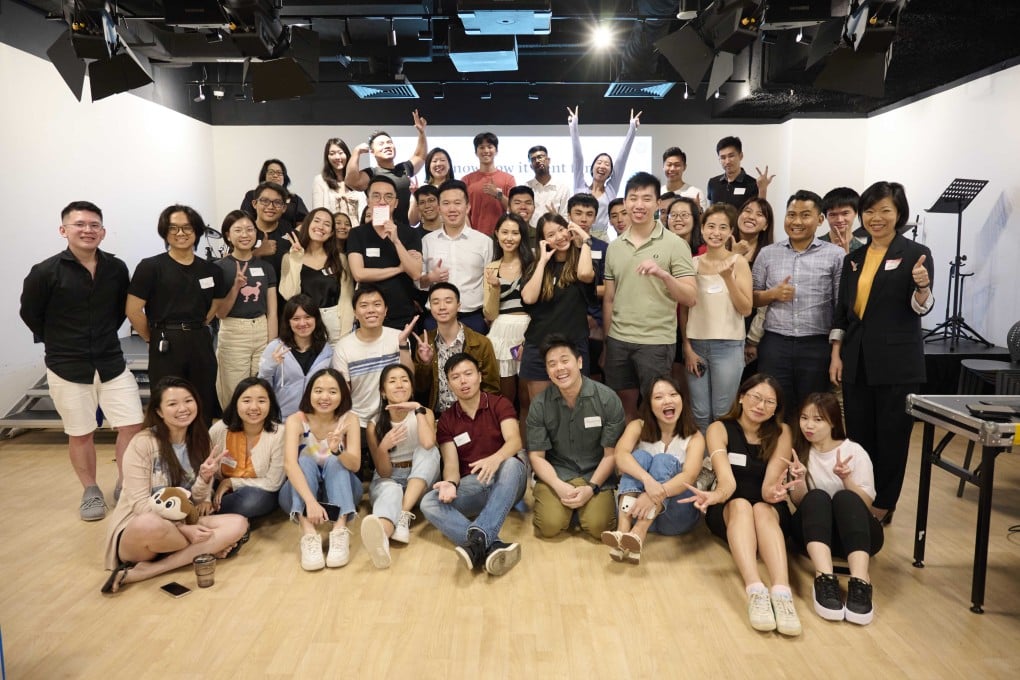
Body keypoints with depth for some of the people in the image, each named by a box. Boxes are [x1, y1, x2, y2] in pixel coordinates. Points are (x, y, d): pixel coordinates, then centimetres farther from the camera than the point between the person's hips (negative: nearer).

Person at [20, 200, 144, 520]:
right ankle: (90, 491, 27)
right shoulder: (45, 272, -12)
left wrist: (105, 336, 11)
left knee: (133, 425, 1)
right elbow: (30, 314, 2)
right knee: (81, 433, 8)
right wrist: (59, 343, 8)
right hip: (67, 368, -2)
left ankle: (124, 486, 21)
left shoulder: (117, 268, -3)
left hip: (112, 362, 3)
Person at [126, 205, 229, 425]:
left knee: (204, 411, 10)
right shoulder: (150, 266, -4)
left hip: (201, 345, 4)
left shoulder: (210, 270, 7)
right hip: (166, 347, -3)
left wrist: (196, 329, 8)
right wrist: (155, 338, 0)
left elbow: (218, 306, 18)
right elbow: (133, 310, -7)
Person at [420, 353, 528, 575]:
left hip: (505, 486, -2)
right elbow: (451, 463, -2)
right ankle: (492, 545, -45)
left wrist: (495, 458, -40)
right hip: (471, 489, 2)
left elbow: (514, 440, -17)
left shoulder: (499, 405, 1)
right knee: (429, 502, -26)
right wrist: (451, 483, -27)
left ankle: (478, 538, -46)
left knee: (511, 464, -36)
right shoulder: (446, 420, 8)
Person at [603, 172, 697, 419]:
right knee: (625, 407, 14)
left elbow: (690, 298, -11)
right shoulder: (614, 246, 7)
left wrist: (663, 274, -26)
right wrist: (607, 340, 12)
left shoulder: (675, 244, -6)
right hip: (617, 341, 4)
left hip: (656, 342, -4)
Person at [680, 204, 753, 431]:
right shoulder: (692, 263, 5)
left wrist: (728, 278, -17)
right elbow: (683, 308, 8)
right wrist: (687, 346, 3)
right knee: (699, 414, 6)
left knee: (722, 413, 2)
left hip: (728, 345, -2)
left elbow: (746, 309, -6)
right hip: (696, 344, 2)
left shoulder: (738, 262, -1)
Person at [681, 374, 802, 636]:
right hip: (727, 512, 0)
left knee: (762, 510, -33)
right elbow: (727, 481, -19)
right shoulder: (719, 429, -5)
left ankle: (782, 593, -53)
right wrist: (715, 495, -42)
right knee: (741, 505, -34)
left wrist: (773, 492, -39)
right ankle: (755, 591, -51)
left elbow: (769, 485, -15)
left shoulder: (781, 432, -2)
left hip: (771, 511, 1)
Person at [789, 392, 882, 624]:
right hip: (814, 531, 1)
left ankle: (860, 584, -48)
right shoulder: (799, 452, 7)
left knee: (845, 497, -32)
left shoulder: (854, 451, 2)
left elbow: (866, 504, -4)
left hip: (855, 532, -1)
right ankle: (825, 580, -49)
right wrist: (800, 479, -21)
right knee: (817, 497, -31)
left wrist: (846, 478, -22)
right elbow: (799, 502, 0)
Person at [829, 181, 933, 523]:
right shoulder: (853, 258, 10)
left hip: (896, 362, -4)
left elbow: (920, 308, -11)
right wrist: (836, 354, 4)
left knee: (891, 436, 6)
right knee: (858, 435, 11)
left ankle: (883, 505, 21)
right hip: (857, 361, 5)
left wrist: (922, 287, -33)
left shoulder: (916, 254, -4)